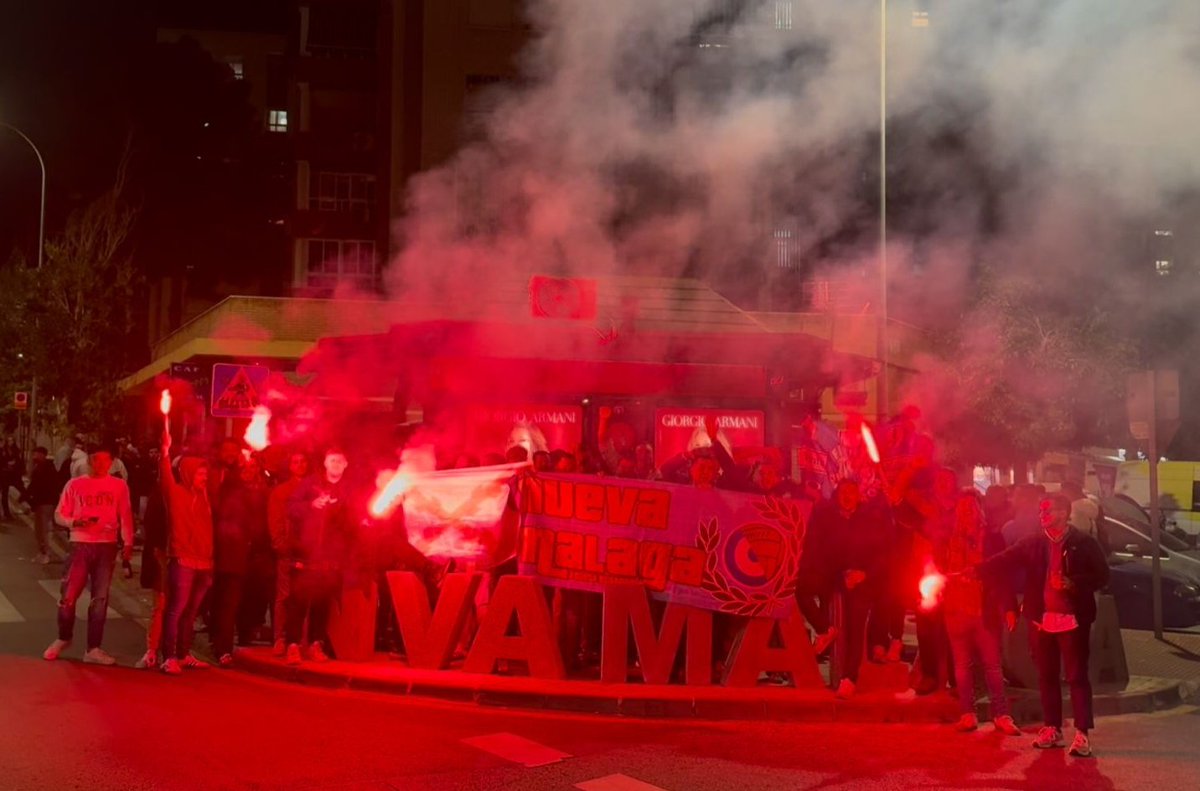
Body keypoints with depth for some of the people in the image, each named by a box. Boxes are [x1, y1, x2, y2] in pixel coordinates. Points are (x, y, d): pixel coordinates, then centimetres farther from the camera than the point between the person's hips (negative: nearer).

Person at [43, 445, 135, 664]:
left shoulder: (119, 486, 4)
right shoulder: (75, 485, 4)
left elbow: (125, 516, 3)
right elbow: (59, 514, 5)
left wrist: (128, 542, -9)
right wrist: (74, 522, -15)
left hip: (107, 546, 1)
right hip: (80, 545, -1)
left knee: (100, 598, 4)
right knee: (68, 595, -2)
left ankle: (93, 648, 11)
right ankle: (63, 639, 24)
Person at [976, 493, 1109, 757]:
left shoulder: (1084, 544, -3)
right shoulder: (1033, 544, 6)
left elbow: (1102, 576, -2)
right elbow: (1003, 561, 0)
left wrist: (1073, 583, -17)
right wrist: (974, 572, -12)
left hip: (1073, 619, -4)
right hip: (1043, 619, 4)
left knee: (1077, 676, -3)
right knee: (1047, 676, 10)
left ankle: (1082, 734, 2)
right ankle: (1052, 729, 20)